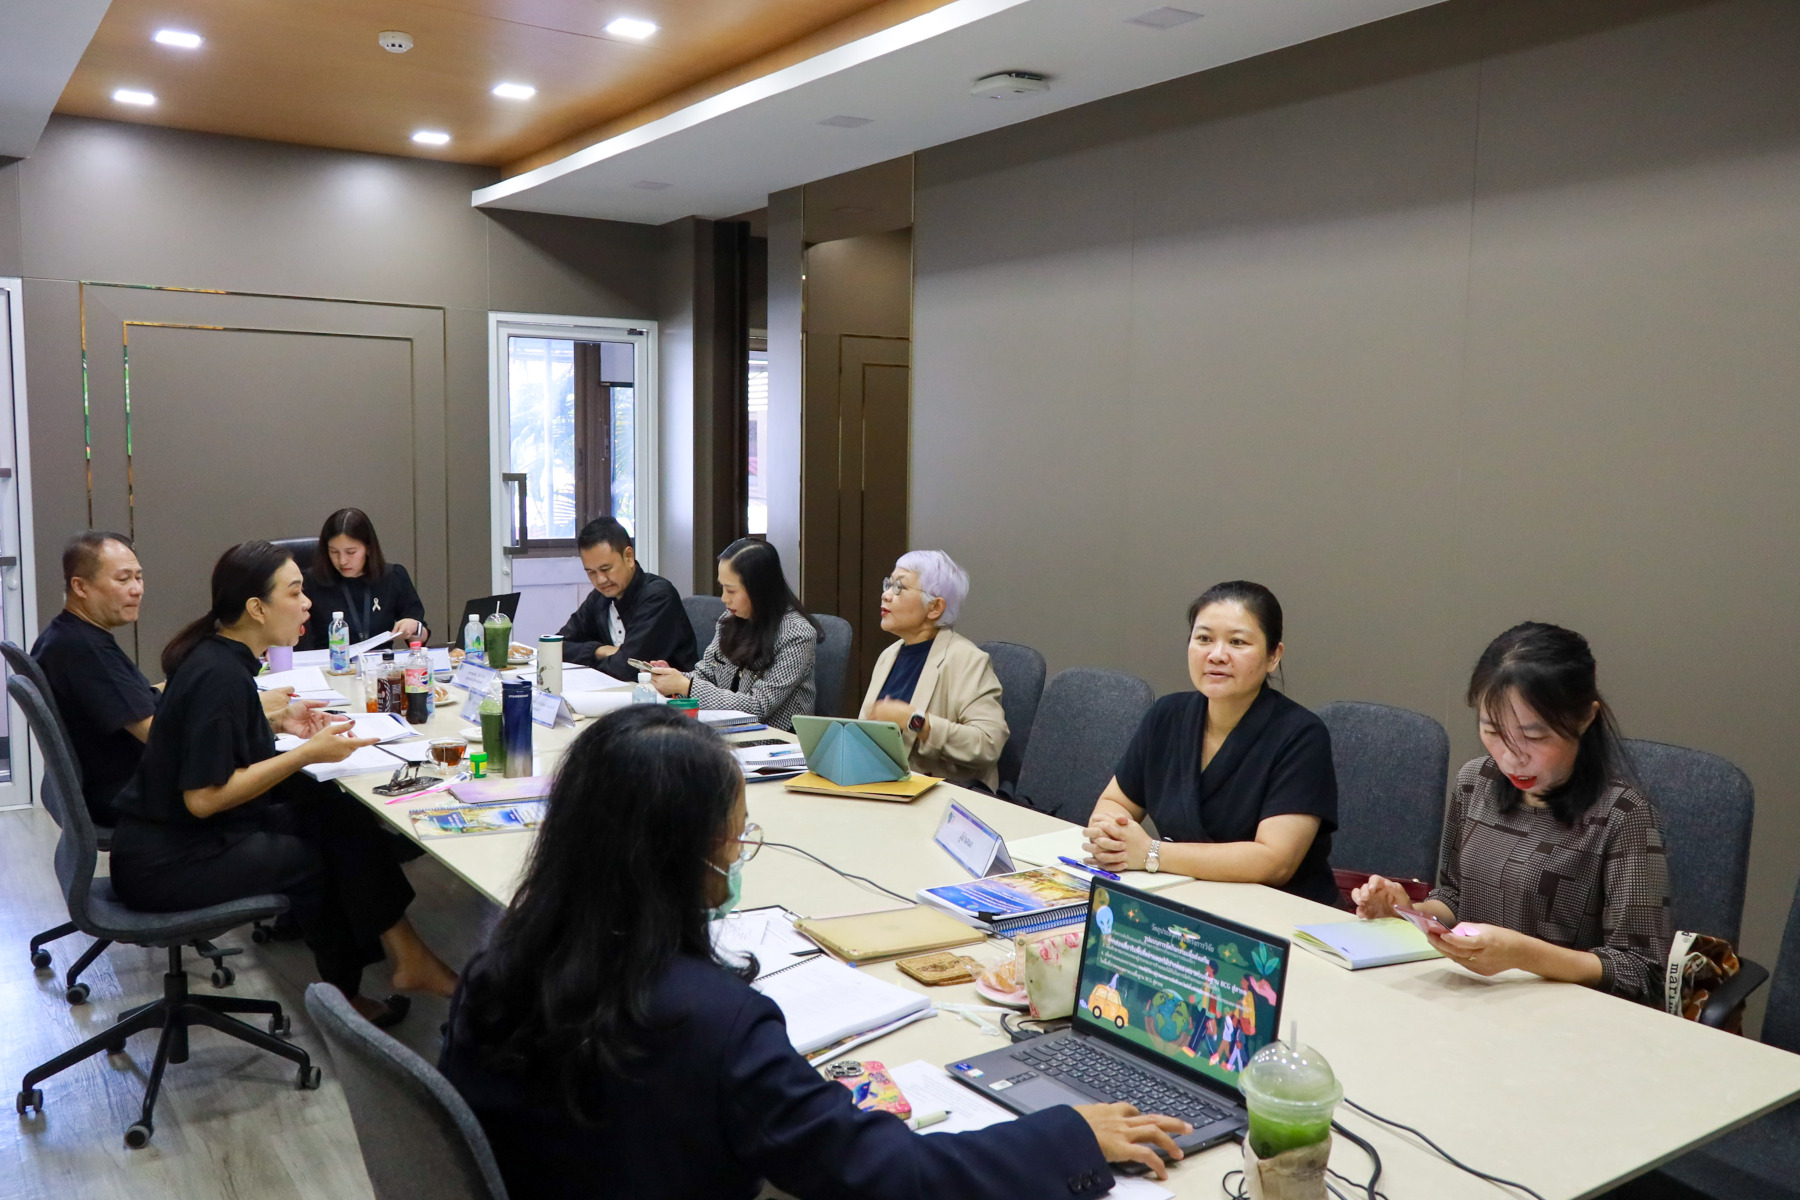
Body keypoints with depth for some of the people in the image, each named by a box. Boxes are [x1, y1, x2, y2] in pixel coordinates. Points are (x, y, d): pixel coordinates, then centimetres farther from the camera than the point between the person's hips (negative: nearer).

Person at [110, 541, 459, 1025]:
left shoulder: (214, 654, 6)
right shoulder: (219, 675, -24)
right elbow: (204, 796, -26)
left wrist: (277, 722, 6)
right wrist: (307, 753, -21)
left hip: (175, 838, 9)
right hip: (167, 865, -9)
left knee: (339, 816, 0)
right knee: (322, 858, -6)